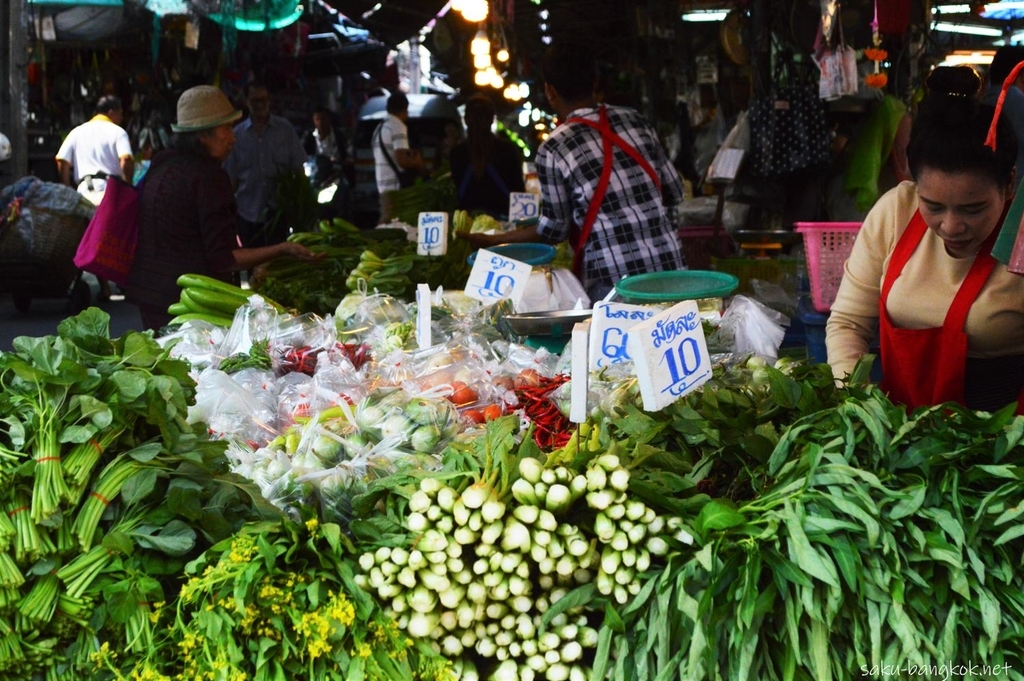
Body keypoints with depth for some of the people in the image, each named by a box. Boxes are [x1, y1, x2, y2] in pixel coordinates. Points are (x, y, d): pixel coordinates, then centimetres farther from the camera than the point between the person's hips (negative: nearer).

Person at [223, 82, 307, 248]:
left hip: (279, 211, -1)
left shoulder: (285, 129, 0)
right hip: (248, 214, 1)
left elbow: (298, 169, 4)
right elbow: (232, 177, 7)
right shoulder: (237, 134, 2)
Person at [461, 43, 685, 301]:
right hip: (668, 263, 4)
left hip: (612, 279, -4)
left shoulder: (553, 150, -6)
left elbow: (554, 229, 2)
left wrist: (493, 240, 14)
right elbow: (674, 192, 11)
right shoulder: (635, 120, 6)